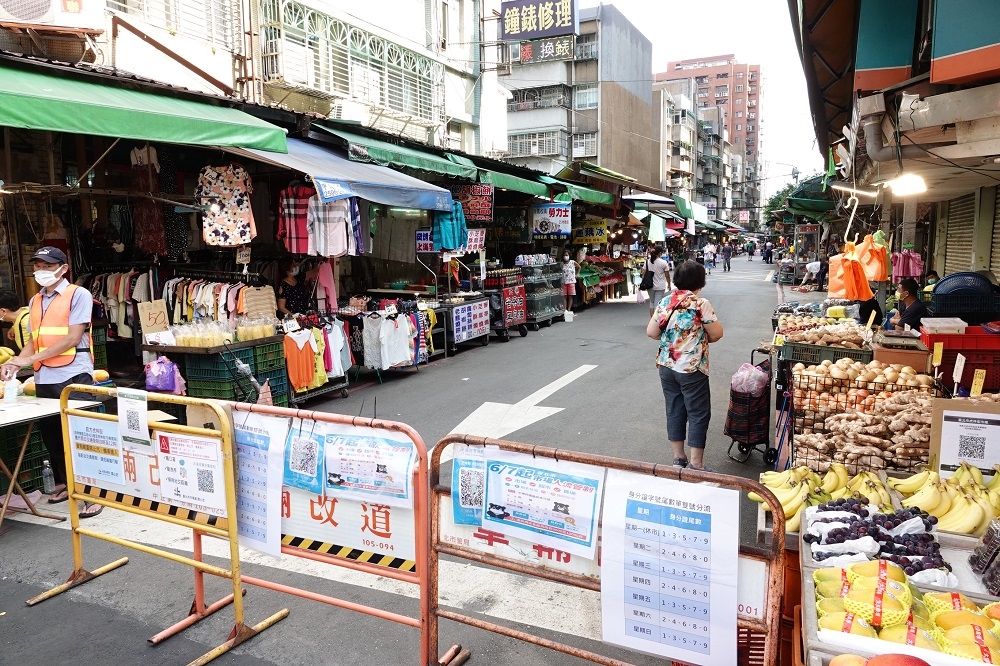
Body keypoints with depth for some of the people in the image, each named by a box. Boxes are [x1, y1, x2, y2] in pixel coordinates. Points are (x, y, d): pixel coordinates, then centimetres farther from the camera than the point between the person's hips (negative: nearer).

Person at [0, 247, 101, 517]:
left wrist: (31, 359, -14)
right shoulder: (35, 301, 15)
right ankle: (63, 484, 28)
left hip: (74, 377, -6)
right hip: (44, 380, 6)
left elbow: (72, 339, -12)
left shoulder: (79, 295, -5)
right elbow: (33, 341, 16)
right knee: (51, 434, 12)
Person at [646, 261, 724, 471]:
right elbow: (717, 334, -7)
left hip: (666, 367, 5)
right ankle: (695, 464, 9)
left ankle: (678, 458, 24)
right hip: (692, 369, -5)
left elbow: (651, 332, 3)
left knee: (674, 411, 14)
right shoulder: (700, 304, -13)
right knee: (698, 414, 5)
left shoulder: (665, 302, 1)